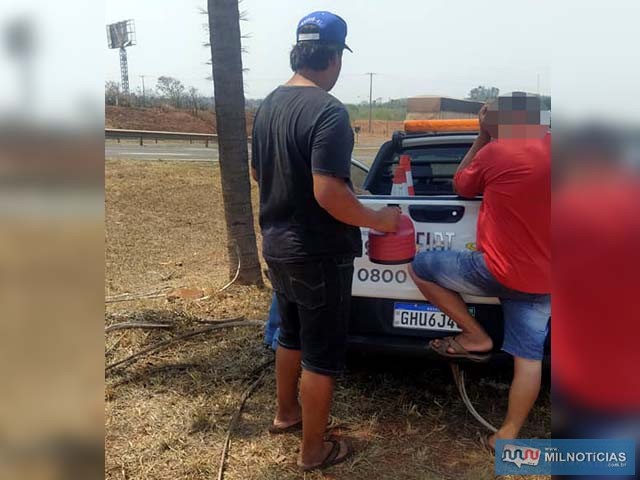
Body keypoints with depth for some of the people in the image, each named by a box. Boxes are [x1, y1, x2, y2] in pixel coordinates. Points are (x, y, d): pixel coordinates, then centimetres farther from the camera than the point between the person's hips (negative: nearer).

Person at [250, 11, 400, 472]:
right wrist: (378, 220, -15)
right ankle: (314, 450, 21)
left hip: (277, 246, 8)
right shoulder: (328, 111, -22)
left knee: (291, 334, 25)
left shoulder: (269, 104, 5)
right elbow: (328, 193, -28)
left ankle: (286, 413, 43)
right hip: (318, 255, -8)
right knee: (323, 354, 7)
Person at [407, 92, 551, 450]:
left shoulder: (494, 152, -10)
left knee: (420, 267, 10)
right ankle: (508, 435, 20)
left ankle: (476, 337, 12)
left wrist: (482, 138, 10)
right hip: (544, 280, 6)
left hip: (499, 271, -6)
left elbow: (461, 187, 7)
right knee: (529, 358, 12)